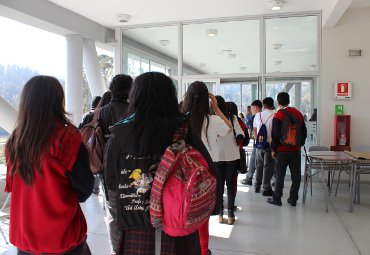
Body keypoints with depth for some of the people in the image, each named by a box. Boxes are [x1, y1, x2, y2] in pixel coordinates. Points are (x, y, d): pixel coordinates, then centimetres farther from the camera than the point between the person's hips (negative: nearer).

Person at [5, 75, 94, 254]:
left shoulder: (14, 141, -6)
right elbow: (85, 189, -12)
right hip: (63, 238, -3)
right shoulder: (68, 138, -20)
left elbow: (11, 186, 8)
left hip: (23, 235, 4)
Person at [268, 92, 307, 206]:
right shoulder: (298, 113, 4)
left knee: (279, 175, 4)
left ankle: (276, 199, 12)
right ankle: (293, 199, 17)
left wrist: (273, 149, -3)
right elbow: (304, 131, 10)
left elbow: (275, 135, -12)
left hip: (282, 151, -4)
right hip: (296, 150, 5)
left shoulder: (277, 116, -13)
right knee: (296, 175, 10)